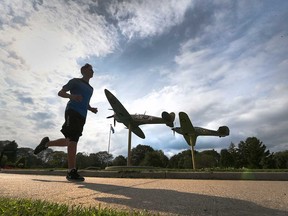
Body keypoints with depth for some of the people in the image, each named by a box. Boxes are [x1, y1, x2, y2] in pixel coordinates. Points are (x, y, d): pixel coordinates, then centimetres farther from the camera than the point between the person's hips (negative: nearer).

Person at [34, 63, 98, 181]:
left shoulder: (90, 88, 28)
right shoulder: (75, 81, 8)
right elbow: (60, 93, 5)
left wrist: (91, 109, 11)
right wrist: (71, 96, -17)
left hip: (82, 115, 8)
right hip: (73, 111, -7)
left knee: (70, 141, 7)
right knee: (72, 139, -17)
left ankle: (46, 143, 30)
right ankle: (71, 171, -18)